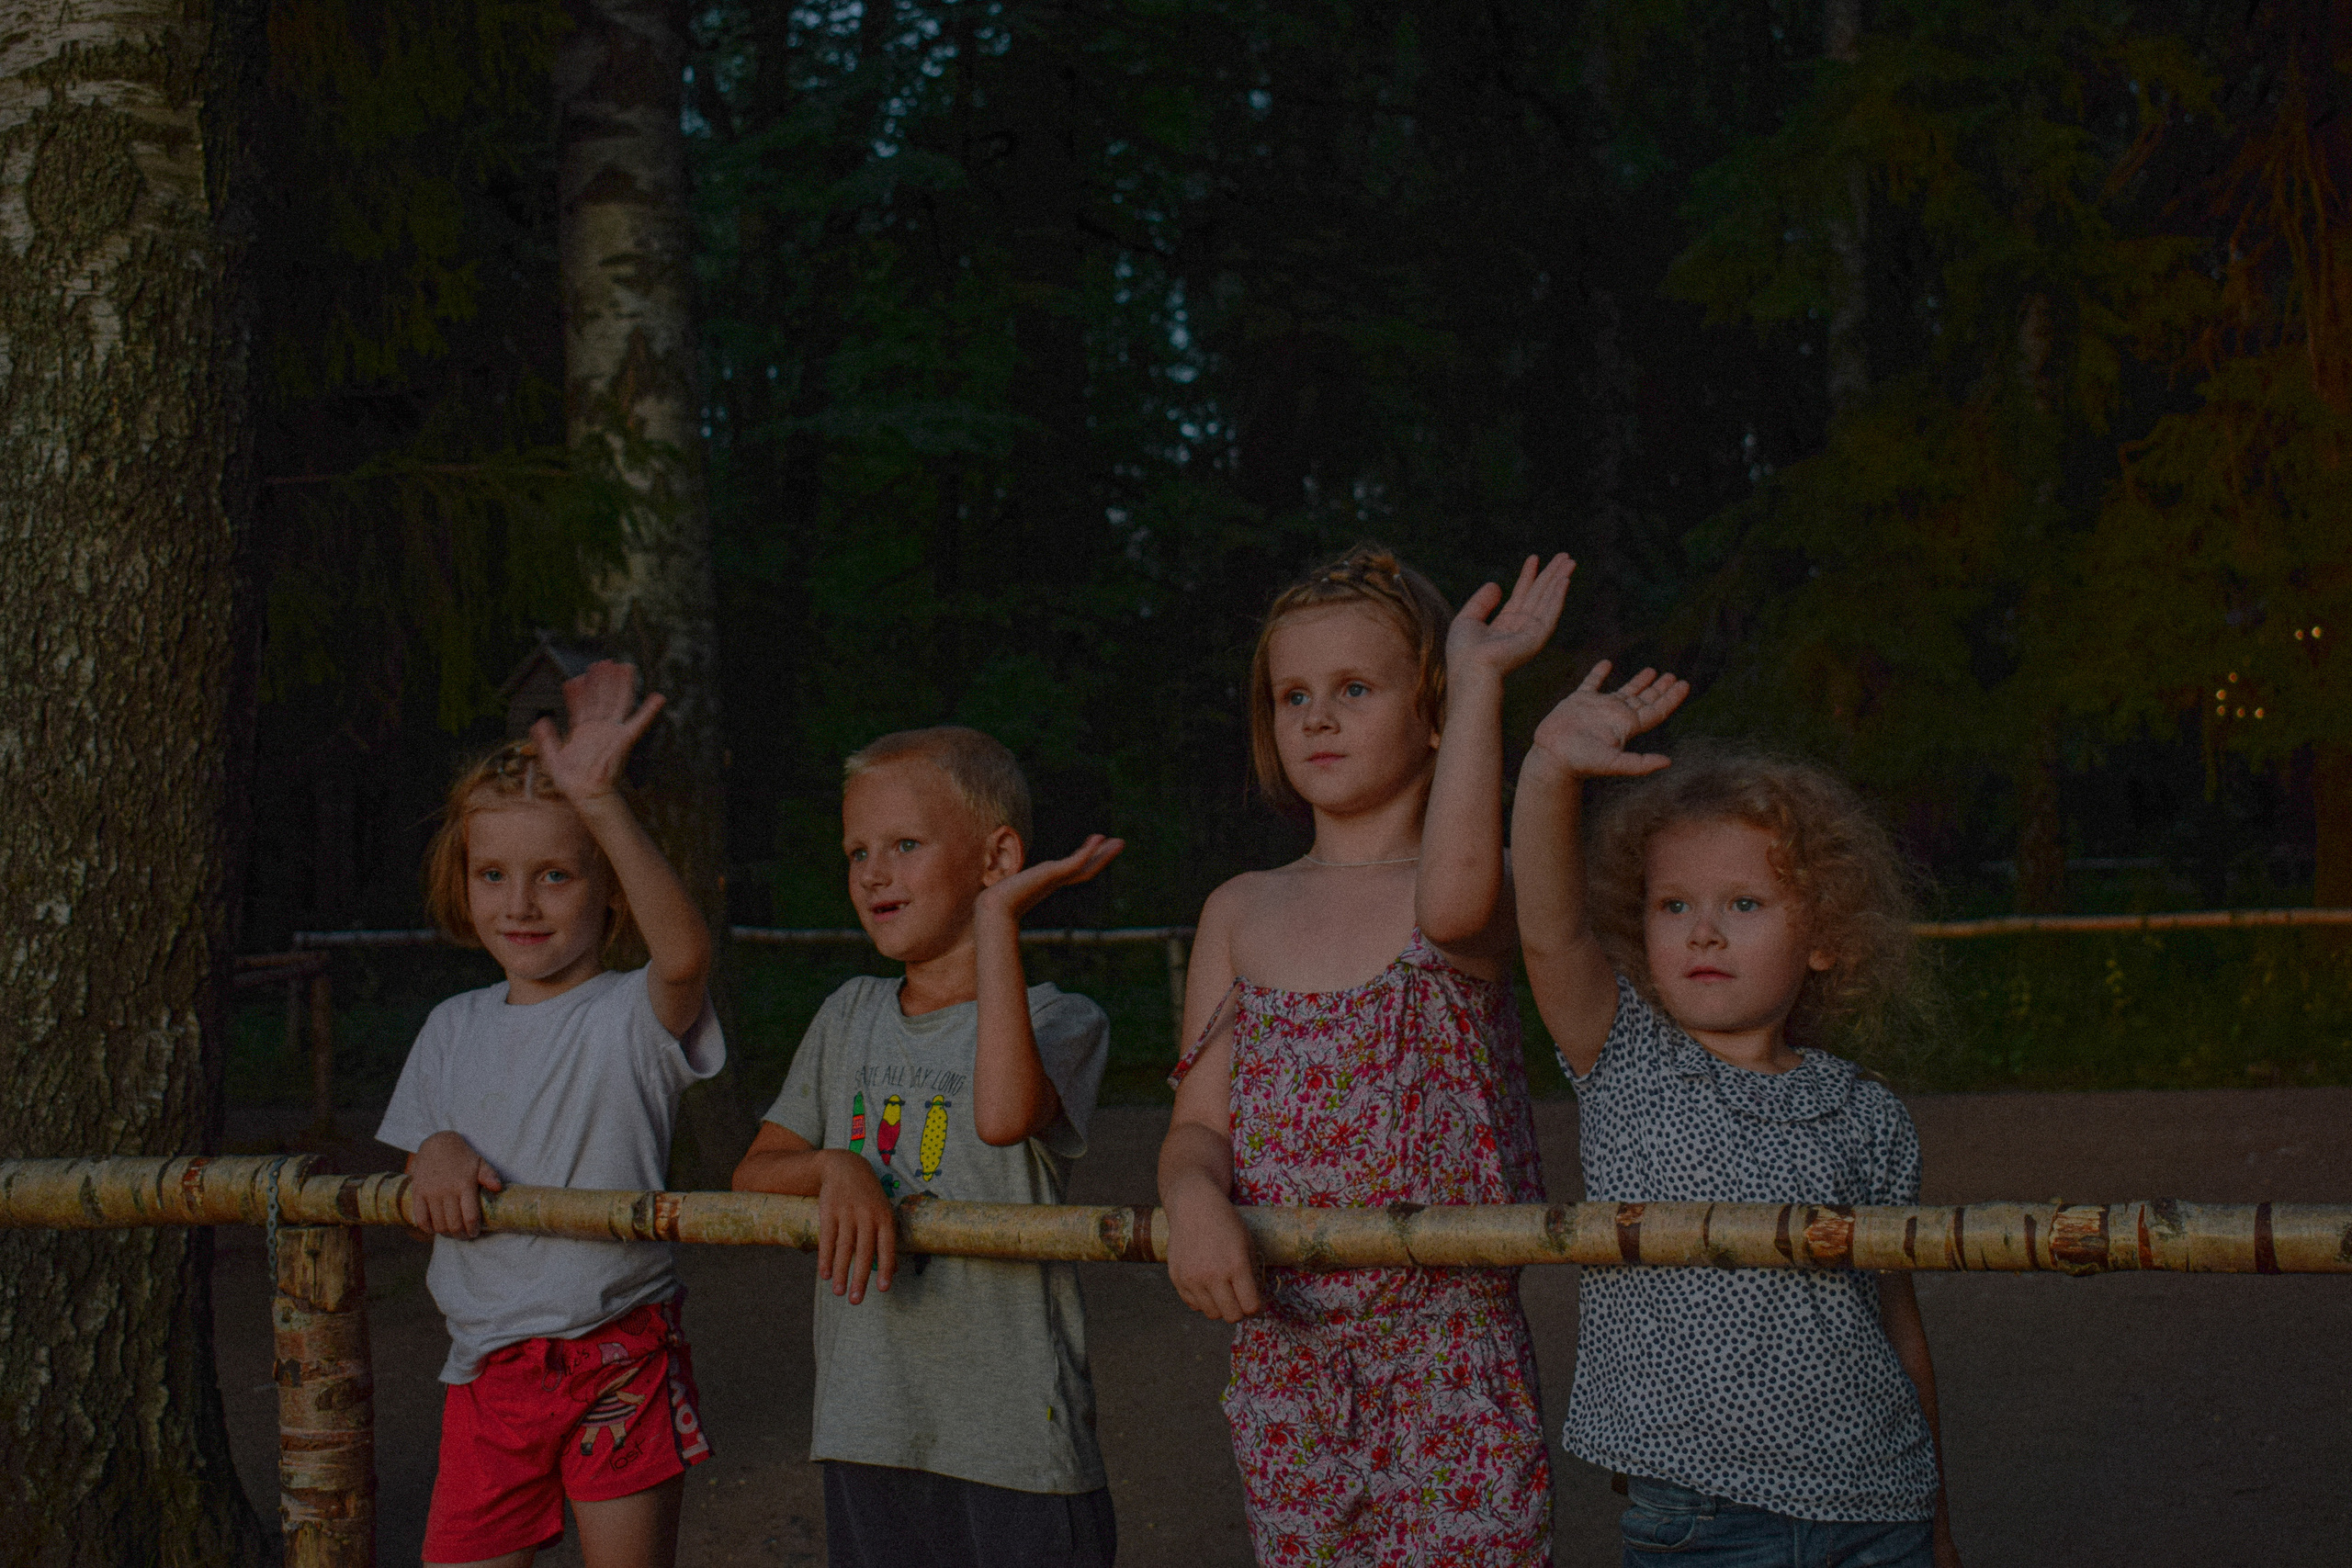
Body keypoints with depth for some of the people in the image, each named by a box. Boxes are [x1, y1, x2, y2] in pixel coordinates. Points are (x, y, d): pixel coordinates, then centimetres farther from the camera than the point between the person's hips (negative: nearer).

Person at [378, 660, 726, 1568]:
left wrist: (602, 806, -44)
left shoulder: (633, 1016, -10)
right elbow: (417, 1174, 18)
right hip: (488, 1372, 5)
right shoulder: (453, 1030, 10)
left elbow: (685, 953, -33)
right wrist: (437, 1151, -7)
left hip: (619, 1364, -4)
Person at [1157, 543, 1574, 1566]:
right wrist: (1194, 1199, -18)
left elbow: (1452, 904, -30)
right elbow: (1198, 1123, 6)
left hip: (1449, 1364, -4)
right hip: (1282, 1353, 4)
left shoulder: (1482, 896, -4)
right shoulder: (1242, 915, 10)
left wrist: (1478, 675, -24)